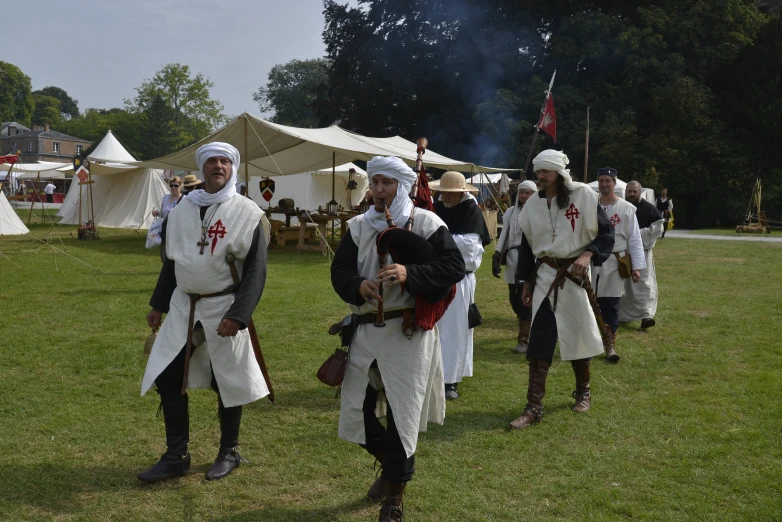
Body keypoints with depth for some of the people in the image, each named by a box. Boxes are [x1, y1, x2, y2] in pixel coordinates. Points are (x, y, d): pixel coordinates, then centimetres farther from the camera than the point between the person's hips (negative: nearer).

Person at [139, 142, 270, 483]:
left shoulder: (247, 213, -9)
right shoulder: (183, 208, 7)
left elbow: (256, 270, -12)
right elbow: (171, 260, 16)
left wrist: (238, 315, -20)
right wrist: (158, 305, 15)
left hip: (223, 309, -5)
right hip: (183, 307, 5)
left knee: (228, 384, 6)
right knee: (168, 379, 3)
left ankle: (229, 453, 26)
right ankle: (176, 457, 17)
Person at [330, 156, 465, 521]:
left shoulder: (426, 222, -5)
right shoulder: (359, 226, 8)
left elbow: (455, 267, -12)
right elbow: (339, 270, 4)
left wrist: (410, 274, -26)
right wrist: (358, 286, -19)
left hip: (408, 332, -5)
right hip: (366, 330, 5)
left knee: (401, 412, 1)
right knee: (356, 408, 10)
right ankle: (391, 463, 38)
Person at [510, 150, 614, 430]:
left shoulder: (584, 196, -8)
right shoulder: (533, 204, 4)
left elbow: (606, 233, -5)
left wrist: (588, 255, -22)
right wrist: (526, 282, 10)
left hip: (574, 275, -2)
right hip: (544, 277, 3)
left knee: (578, 334, 11)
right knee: (539, 342, -4)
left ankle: (583, 392, 34)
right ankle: (533, 407, -2)